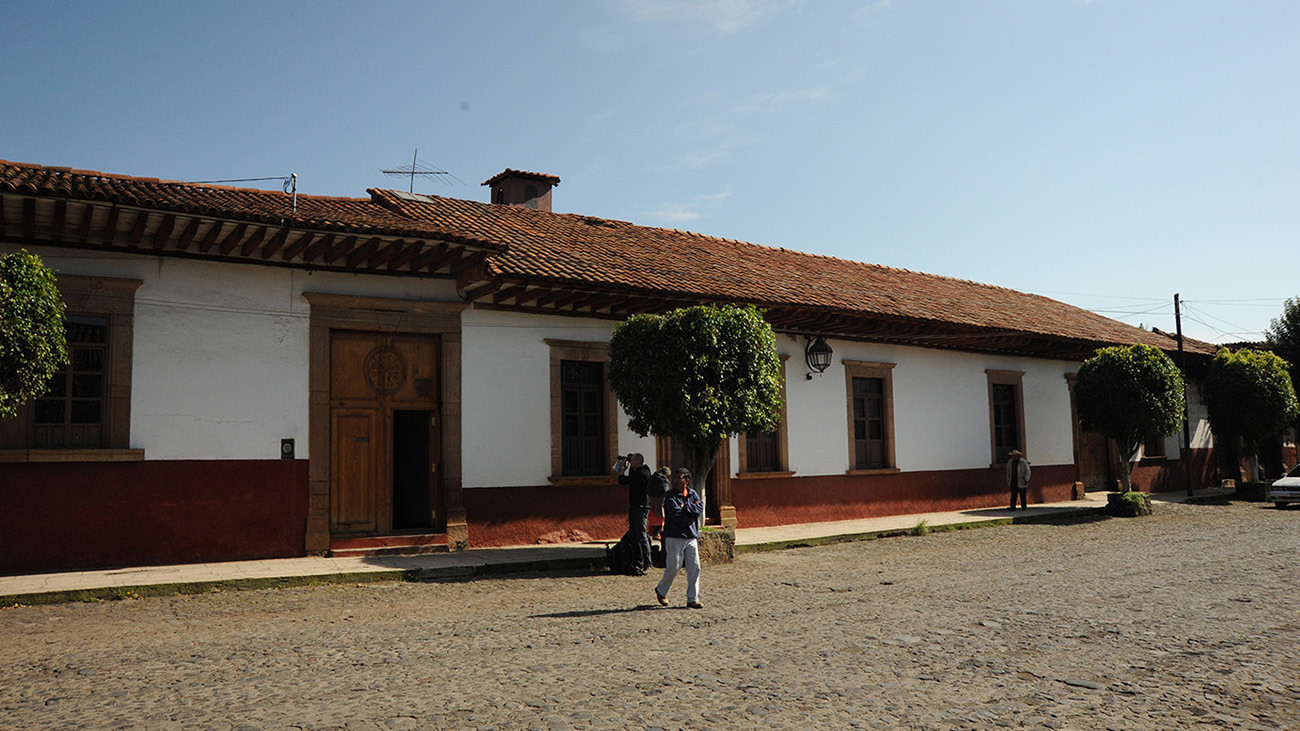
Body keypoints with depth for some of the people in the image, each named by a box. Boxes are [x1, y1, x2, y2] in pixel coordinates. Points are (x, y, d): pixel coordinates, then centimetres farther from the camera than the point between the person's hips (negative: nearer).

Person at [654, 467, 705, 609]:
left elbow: (700, 509, -6)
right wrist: (692, 508, -7)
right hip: (675, 538, -4)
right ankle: (661, 590, 23)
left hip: (691, 537, 5)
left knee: (694, 568, 1)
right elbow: (676, 514, -18)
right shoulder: (670, 496, -4)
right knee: (673, 567, -2)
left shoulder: (693, 494, 11)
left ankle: (693, 599, 9)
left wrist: (685, 506, -12)